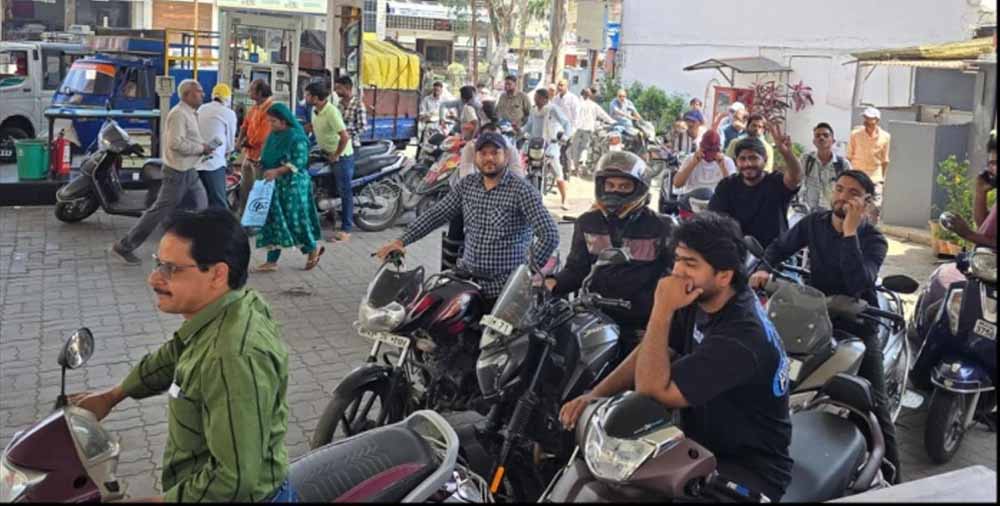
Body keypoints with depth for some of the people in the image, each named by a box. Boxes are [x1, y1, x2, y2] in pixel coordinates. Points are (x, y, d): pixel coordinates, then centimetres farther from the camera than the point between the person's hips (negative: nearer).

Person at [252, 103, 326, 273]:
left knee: (294, 219, -3)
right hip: (275, 184, 8)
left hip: (293, 185, -8)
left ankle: (313, 249, 19)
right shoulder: (273, 136, 12)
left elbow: (298, 162, -18)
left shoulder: (296, 137, -12)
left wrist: (277, 171, -24)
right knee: (273, 220, 5)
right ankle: (272, 261, 8)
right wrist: (261, 164, 1)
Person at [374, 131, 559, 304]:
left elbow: (550, 235, -14)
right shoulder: (467, 185, 9)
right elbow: (435, 214, 11)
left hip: (505, 288, -5)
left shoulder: (521, 190, -9)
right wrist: (401, 241, 2)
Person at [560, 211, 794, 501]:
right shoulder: (701, 300, -2)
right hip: (701, 446, 8)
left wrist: (662, 310, -31)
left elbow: (651, 391, -30)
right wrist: (595, 394, -8)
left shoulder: (742, 336, -30)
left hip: (750, 472, -8)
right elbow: (650, 351, 6)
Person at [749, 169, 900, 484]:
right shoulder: (814, 223, 1)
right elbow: (779, 247, 10)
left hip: (858, 329, -3)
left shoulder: (873, 240, -12)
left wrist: (850, 231, -30)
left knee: (875, 407, -2)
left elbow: (856, 284, -30)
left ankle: (890, 478, 7)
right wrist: (764, 269, -13)